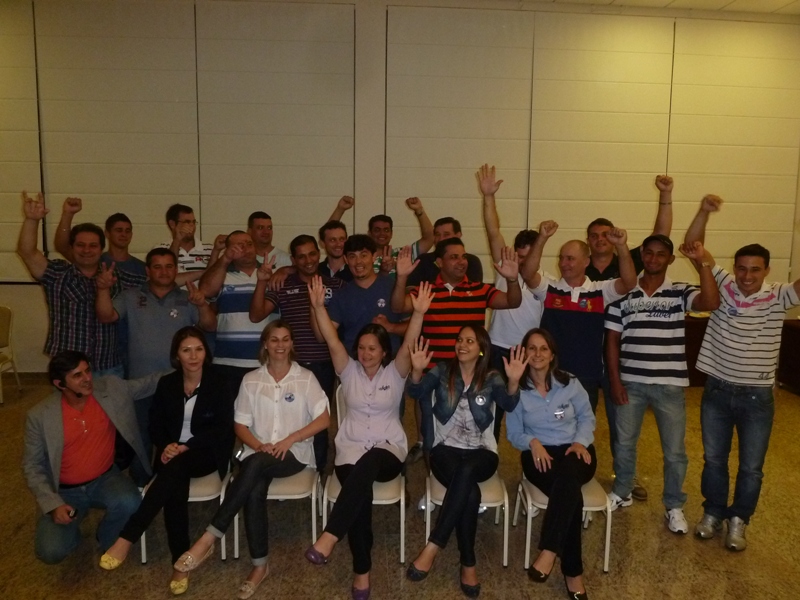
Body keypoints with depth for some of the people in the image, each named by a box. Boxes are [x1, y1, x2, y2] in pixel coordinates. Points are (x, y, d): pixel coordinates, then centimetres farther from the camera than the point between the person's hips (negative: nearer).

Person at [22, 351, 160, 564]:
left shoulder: (112, 388, -10)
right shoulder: (40, 416, -13)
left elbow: (150, 384, 2)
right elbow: (32, 466, -6)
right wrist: (52, 504, -17)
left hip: (105, 479, 1)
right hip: (65, 491, -1)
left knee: (129, 503, -31)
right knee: (51, 552, -20)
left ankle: (108, 540, 3)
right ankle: (70, 530, 18)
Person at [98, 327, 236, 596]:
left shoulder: (219, 385, -3)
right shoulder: (166, 384, 8)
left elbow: (222, 428, -9)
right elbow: (155, 424, 10)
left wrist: (186, 446, -20)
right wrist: (166, 446, -12)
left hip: (206, 453, -2)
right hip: (173, 453, 3)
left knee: (175, 468, -36)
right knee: (174, 484, -31)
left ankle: (127, 537, -36)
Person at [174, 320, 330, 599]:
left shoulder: (305, 378, 2)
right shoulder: (251, 380, 8)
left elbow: (323, 420, -5)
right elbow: (240, 425, 8)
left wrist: (290, 439, -16)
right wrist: (259, 445, -12)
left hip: (294, 453, -2)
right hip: (257, 453, 2)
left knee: (255, 465, -35)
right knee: (254, 490, -32)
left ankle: (209, 538, -33)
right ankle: (260, 565, -20)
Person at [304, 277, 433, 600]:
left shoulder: (395, 373, 5)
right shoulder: (349, 371, 9)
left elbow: (408, 346, -13)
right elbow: (332, 341, -5)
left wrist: (418, 313, -28)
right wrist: (319, 306, -18)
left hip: (389, 450, -1)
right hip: (351, 448, 1)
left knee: (368, 464, -38)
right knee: (360, 490, -30)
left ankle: (329, 538, -43)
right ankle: (362, 570, -20)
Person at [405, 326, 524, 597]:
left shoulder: (491, 379, 6)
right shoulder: (442, 371, 6)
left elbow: (508, 404, -13)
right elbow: (416, 392, -9)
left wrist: (514, 381, -33)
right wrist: (417, 370, -30)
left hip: (481, 452, 0)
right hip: (446, 448, 0)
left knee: (466, 471, -36)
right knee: (470, 491, -31)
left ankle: (433, 547, -32)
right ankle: (468, 564, -19)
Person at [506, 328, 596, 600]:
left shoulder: (570, 383, 4)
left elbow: (587, 417, 10)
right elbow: (513, 433, 3)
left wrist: (580, 441, -9)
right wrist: (532, 442, -18)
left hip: (575, 450, 1)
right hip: (539, 455, -1)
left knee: (567, 474, -38)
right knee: (570, 489, -33)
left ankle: (548, 553, -39)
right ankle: (573, 573, -26)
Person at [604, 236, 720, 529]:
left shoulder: (680, 293, -2)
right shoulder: (624, 294, 0)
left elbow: (711, 303, -23)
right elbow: (612, 340, 1)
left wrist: (702, 263, -30)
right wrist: (614, 380, -3)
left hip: (669, 384, -1)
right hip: (630, 382, 1)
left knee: (674, 450, 9)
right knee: (624, 443, 14)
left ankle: (674, 506, 28)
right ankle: (621, 493, 36)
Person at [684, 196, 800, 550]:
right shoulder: (723, 287, -5)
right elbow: (692, 247, -10)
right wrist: (704, 212, -24)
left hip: (757, 397, 0)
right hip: (717, 391, 1)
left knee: (751, 466, 11)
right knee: (713, 459, 15)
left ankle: (738, 520, 31)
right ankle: (713, 513, 33)